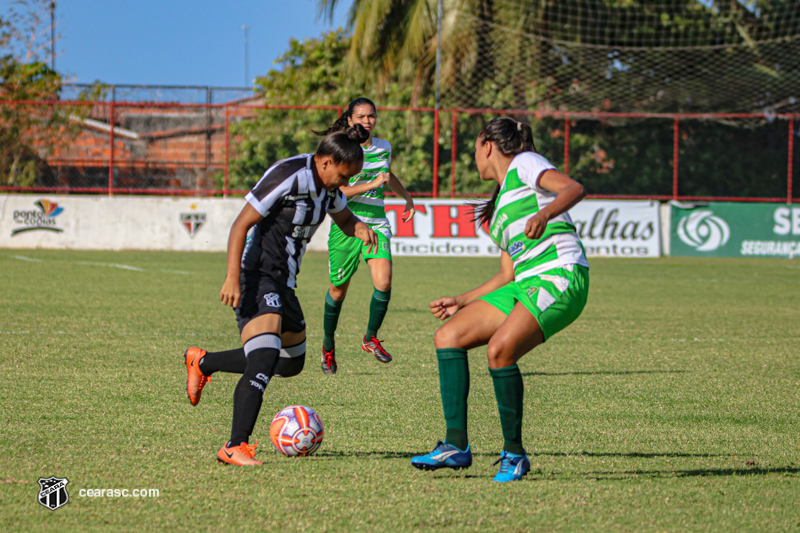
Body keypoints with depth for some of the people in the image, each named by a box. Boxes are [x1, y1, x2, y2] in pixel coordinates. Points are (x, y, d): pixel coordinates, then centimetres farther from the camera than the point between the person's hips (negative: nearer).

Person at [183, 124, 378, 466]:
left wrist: (359, 228, 0)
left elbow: (344, 219, 25)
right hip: (256, 274, -10)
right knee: (265, 360, -25)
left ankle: (202, 362, 34)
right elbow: (241, 224, -20)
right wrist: (232, 278, -27)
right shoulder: (287, 177, -19)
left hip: (281, 282, 10)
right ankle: (236, 447, -29)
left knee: (291, 363, 19)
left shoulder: (327, 183, 7)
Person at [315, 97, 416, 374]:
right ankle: (328, 346, 27)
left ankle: (370, 338, 3)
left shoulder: (384, 147, 9)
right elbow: (336, 191, -18)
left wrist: (407, 198, 35)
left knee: (383, 281, -18)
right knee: (338, 289, 5)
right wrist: (372, 184, -23)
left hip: (376, 224, 4)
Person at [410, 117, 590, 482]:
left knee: (499, 350, -28)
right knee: (448, 335, -2)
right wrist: (462, 301, 29)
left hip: (561, 277, -9)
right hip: (526, 287, 9)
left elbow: (574, 189, -14)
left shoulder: (523, 164, 4)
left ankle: (514, 453, -12)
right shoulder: (499, 209, 27)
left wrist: (544, 213, -32)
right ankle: (456, 445, -6)